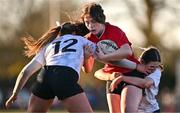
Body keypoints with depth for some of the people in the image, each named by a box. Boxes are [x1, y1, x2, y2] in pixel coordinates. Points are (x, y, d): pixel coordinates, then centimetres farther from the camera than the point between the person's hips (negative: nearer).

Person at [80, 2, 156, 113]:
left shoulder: (114, 31, -15)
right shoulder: (89, 39, 2)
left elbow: (127, 51, -34)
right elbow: (88, 69, 1)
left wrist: (103, 57, -36)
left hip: (131, 74, -7)